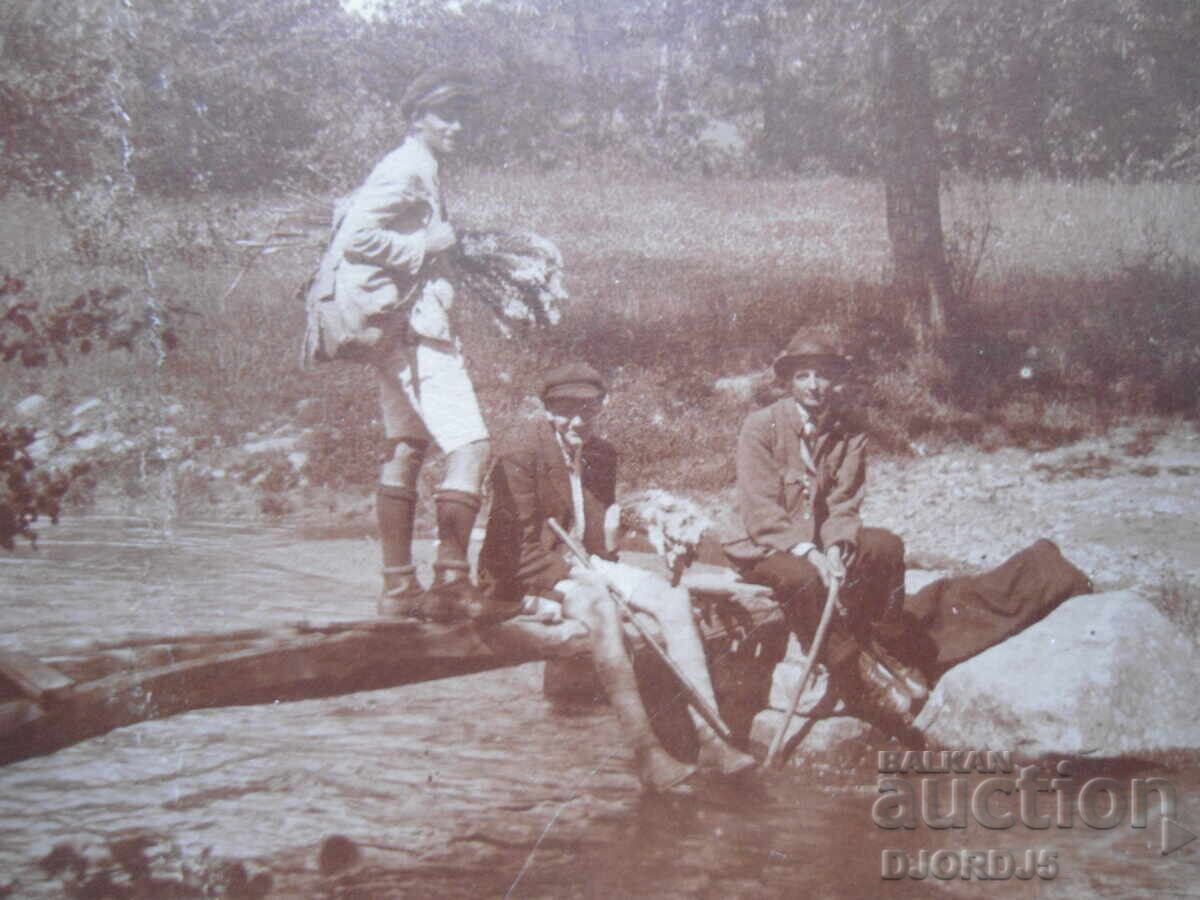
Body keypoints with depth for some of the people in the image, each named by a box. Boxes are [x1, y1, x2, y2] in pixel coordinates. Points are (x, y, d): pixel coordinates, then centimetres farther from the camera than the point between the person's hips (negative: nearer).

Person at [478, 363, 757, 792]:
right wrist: (574, 577, -23)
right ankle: (644, 750, -42)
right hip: (531, 576, -7)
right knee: (601, 607, -37)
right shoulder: (520, 452, -10)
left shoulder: (601, 453, 12)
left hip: (584, 564, 7)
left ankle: (709, 735, -18)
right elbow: (519, 546, -15)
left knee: (673, 598, -14)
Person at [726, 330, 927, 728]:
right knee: (801, 576, -36)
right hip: (768, 546, -5)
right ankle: (853, 673, -26)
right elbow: (760, 510, -17)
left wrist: (835, 549, -24)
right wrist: (808, 552, -28)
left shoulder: (847, 437, 5)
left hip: (820, 544, 5)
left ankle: (874, 650, -9)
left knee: (886, 545, -20)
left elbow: (843, 506, -2)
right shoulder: (760, 426, -9)